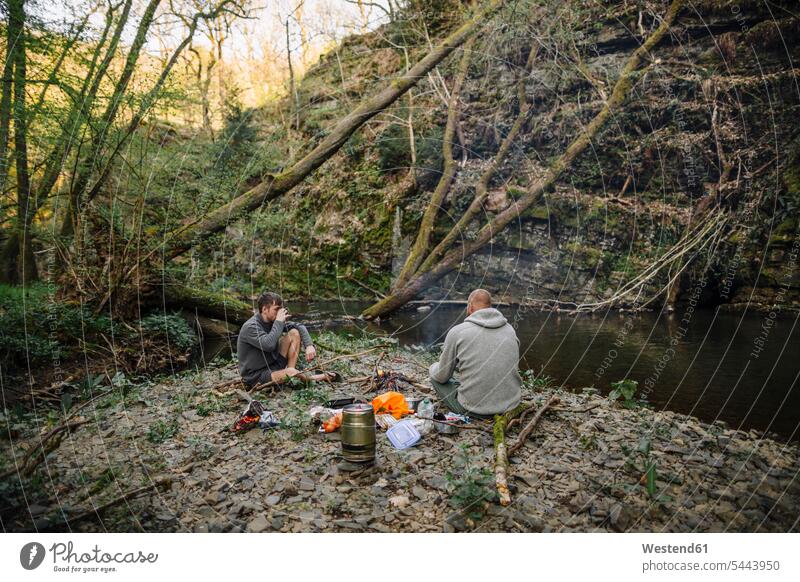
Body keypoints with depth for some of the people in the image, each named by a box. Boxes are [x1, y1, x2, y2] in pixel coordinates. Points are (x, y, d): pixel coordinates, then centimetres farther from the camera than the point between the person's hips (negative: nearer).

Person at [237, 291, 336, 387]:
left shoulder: (273, 321, 1)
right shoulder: (250, 327, -22)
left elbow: (299, 327, 5)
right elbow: (268, 345, -38)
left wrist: (309, 345, -13)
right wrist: (279, 322, -26)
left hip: (274, 365, 8)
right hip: (256, 376, -8)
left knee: (294, 333, -2)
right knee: (290, 373, -36)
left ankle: (291, 371, -10)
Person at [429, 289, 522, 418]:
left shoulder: (457, 331, -8)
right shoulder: (510, 329, 5)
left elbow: (442, 376, 0)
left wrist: (434, 367, 26)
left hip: (474, 409, -5)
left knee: (436, 377, 19)